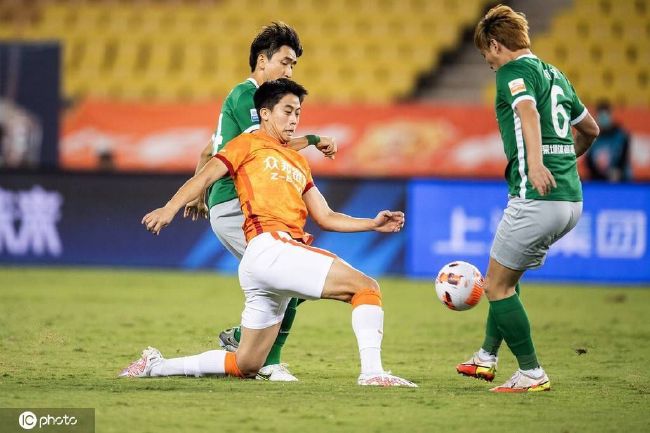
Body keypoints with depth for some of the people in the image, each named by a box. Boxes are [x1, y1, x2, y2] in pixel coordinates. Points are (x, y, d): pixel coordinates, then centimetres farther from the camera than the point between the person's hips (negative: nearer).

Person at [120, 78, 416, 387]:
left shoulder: (299, 162, 30)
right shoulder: (250, 144, 10)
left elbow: (325, 218, 29)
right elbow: (206, 176, -3)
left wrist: (373, 224, 16)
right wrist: (171, 207, -19)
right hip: (269, 248, -8)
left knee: (245, 367, 9)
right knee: (365, 287, -17)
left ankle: (156, 366, 18)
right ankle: (372, 371, -29)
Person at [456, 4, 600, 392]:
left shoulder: (514, 71, -5)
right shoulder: (554, 74, 20)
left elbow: (528, 111, -27)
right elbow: (591, 129, 32)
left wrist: (534, 164, -43)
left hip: (536, 198, -9)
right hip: (571, 200, 9)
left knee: (497, 285, 3)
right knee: (507, 277, 24)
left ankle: (532, 373, 3)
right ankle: (487, 358, 31)